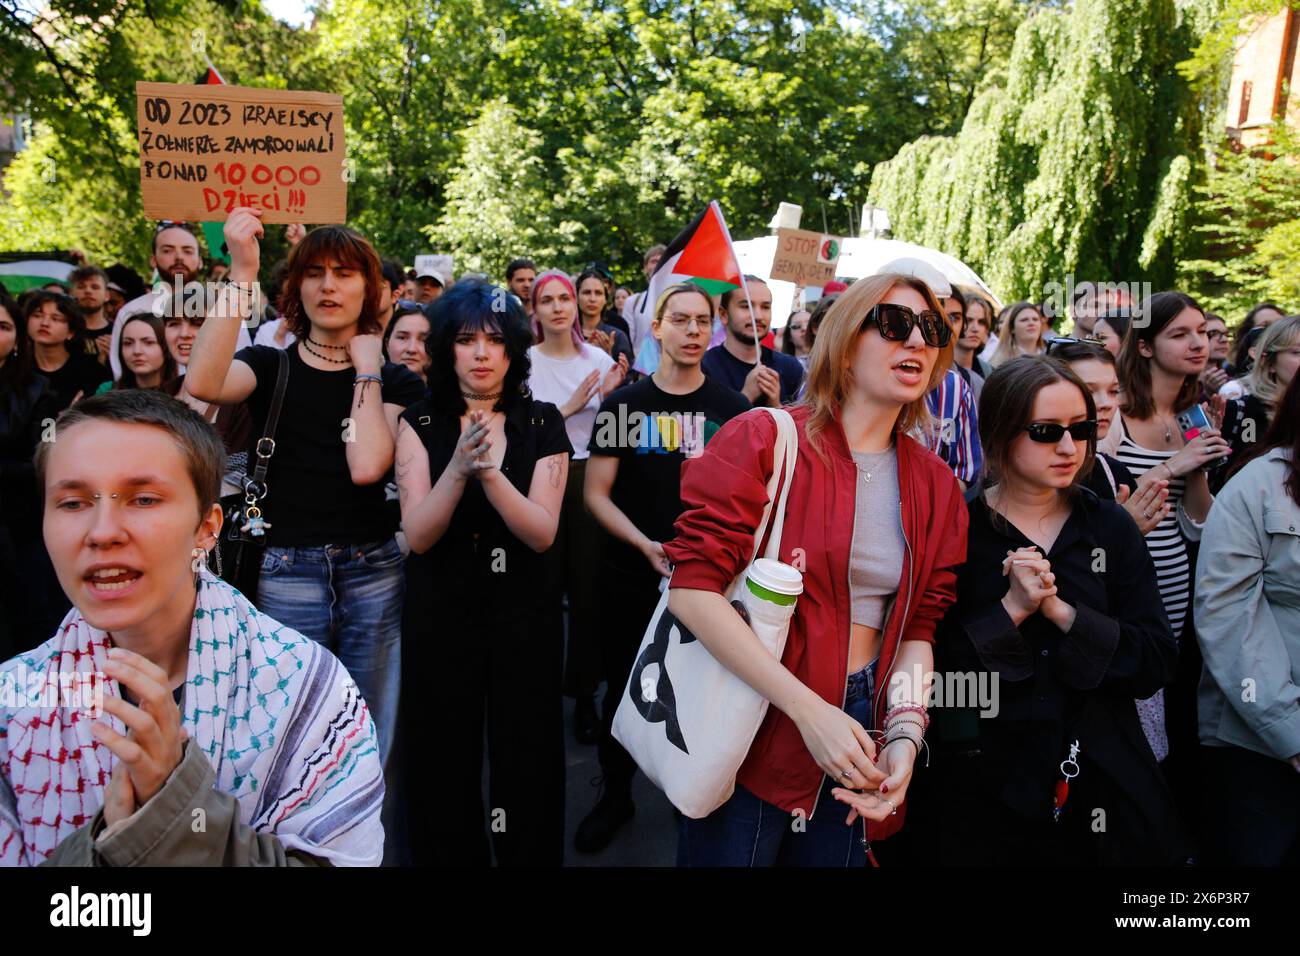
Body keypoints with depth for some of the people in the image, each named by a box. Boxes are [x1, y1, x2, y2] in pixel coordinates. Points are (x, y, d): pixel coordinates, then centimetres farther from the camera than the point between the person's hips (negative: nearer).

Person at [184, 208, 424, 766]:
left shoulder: (395, 381, 5)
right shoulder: (270, 367, 6)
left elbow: (367, 466, -14)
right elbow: (202, 384, -19)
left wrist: (366, 369, -7)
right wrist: (242, 274, -19)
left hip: (373, 571, 1)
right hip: (286, 571, 0)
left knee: (370, 739, 10)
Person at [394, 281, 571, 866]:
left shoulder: (543, 424, -2)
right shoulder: (420, 424, -1)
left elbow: (542, 533, -11)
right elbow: (418, 536, -11)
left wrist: (489, 471, -26)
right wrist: (458, 468, -27)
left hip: (522, 614, 0)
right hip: (440, 615, 0)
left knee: (526, 766, 11)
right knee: (444, 769, 12)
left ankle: (526, 856, 34)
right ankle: (447, 855, 35)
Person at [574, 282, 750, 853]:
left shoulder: (732, 409, 1)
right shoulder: (622, 405, 0)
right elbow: (596, 494, -1)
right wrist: (644, 544, -15)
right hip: (630, 577, 0)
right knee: (624, 689, 12)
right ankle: (615, 796, 32)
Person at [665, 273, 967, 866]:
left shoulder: (935, 485, 5)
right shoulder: (764, 439, -12)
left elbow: (920, 624, 8)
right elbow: (692, 589, -19)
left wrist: (904, 731, -8)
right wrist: (808, 709, -21)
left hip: (858, 737, 5)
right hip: (751, 733, -4)